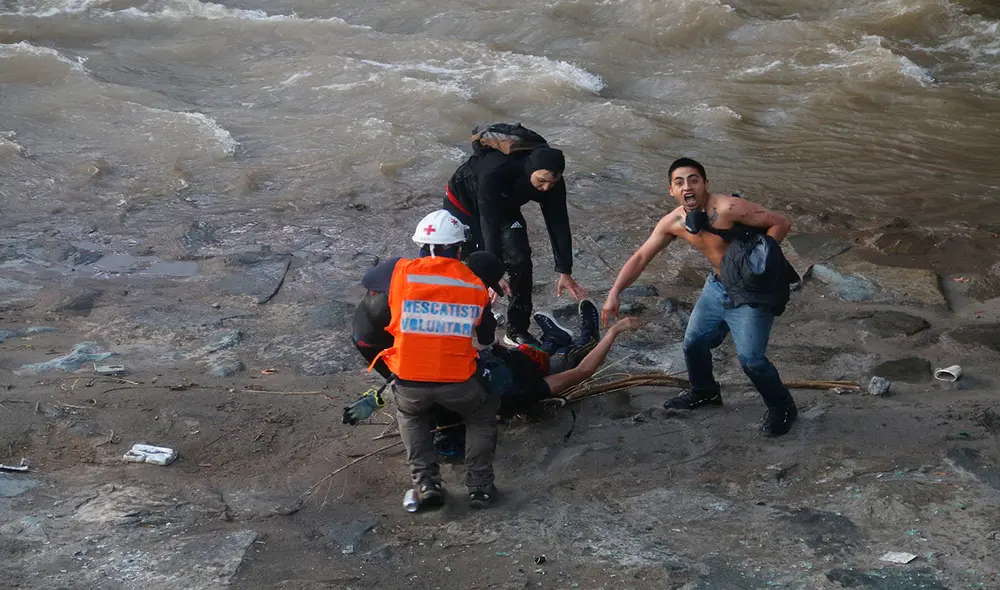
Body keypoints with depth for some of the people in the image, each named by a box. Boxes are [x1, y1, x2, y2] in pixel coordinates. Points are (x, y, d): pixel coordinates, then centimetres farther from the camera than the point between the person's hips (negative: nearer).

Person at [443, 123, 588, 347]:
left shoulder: (551, 180, -27)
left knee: (520, 259, -10)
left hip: (504, 206, 4)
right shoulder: (495, 173, -44)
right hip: (464, 201, -4)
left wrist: (565, 272, -17)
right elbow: (489, 224, -43)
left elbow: (559, 225, -18)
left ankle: (517, 331, 1)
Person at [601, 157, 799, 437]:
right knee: (694, 342, 14)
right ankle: (704, 391, 43)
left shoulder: (728, 208, -28)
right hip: (718, 286, 7)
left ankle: (782, 407, 13)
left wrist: (759, 255, -28)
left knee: (750, 358, -13)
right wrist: (614, 293, -5)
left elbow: (781, 223, -22)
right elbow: (640, 257, 2)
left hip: (751, 293, -7)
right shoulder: (672, 223, -7)